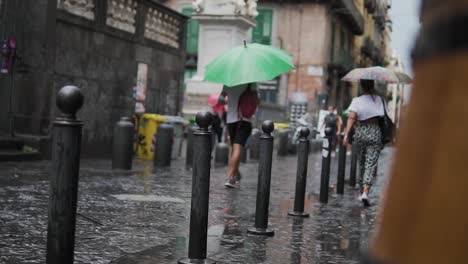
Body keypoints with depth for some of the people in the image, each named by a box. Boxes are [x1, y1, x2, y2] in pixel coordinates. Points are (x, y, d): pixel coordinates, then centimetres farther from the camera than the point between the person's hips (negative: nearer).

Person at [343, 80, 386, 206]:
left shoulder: (357, 101, -4)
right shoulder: (379, 99, 1)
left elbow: (352, 118, -16)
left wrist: (346, 134, -20)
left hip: (360, 133, 1)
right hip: (375, 133, -1)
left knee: (362, 163, 16)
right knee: (371, 164, -4)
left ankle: (362, 192, 26)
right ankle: (365, 192, -21)